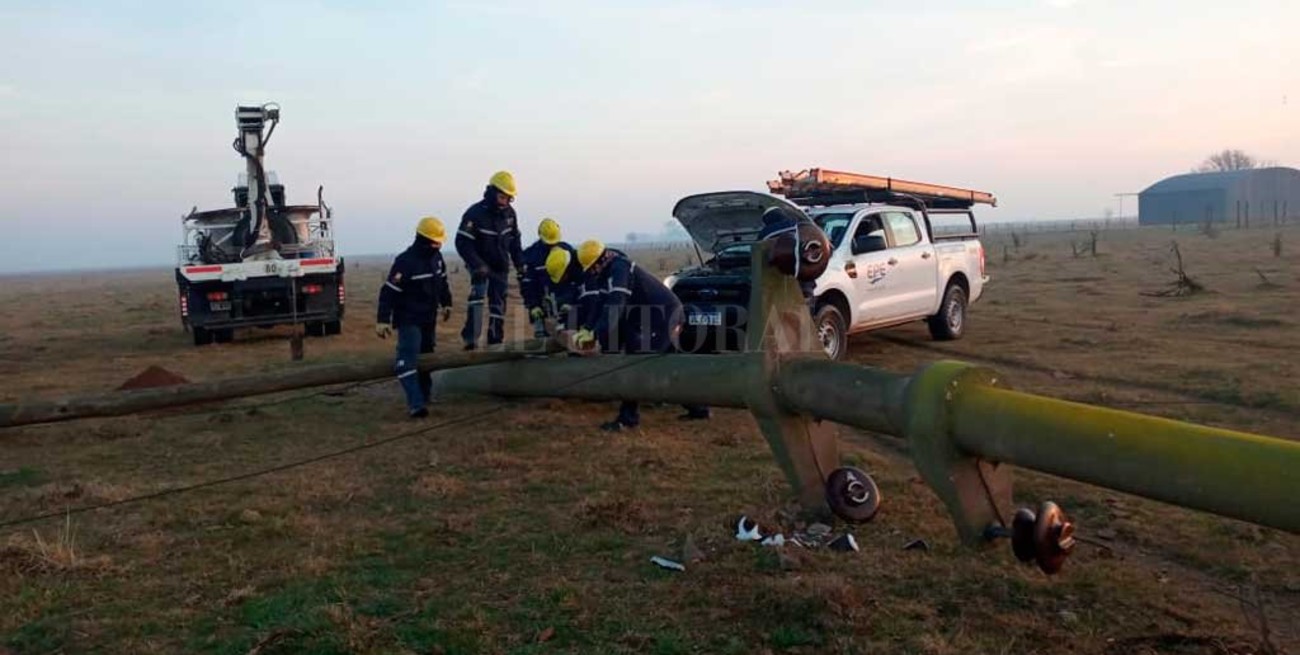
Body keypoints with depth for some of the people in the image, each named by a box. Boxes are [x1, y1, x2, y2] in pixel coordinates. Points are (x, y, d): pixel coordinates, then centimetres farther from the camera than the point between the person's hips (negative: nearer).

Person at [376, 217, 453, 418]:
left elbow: (442, 281, 23)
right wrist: (383, 320, -23)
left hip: (429, 319, 8)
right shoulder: (405, 261, -19)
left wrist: (446, 303, 27)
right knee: (408, 361, -14)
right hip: (408, 320, -8)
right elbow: (388, 292, -20)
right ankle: (415, 405, -21)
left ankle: (424, 396, 30)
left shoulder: (436, 257, 4)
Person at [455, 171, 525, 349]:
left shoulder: (509, 213, 0)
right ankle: (471, 338, -29)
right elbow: (462, 243, -22)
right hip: (480, 266, -5)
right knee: (478, 295, -26)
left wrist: (519, 264, 8)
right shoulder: (475, 213, -19)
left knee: (498, 305, 8)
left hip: (501, 267, 5)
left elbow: (514, 241, 13)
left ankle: (496, 341, 17)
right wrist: (477, 265, -30)